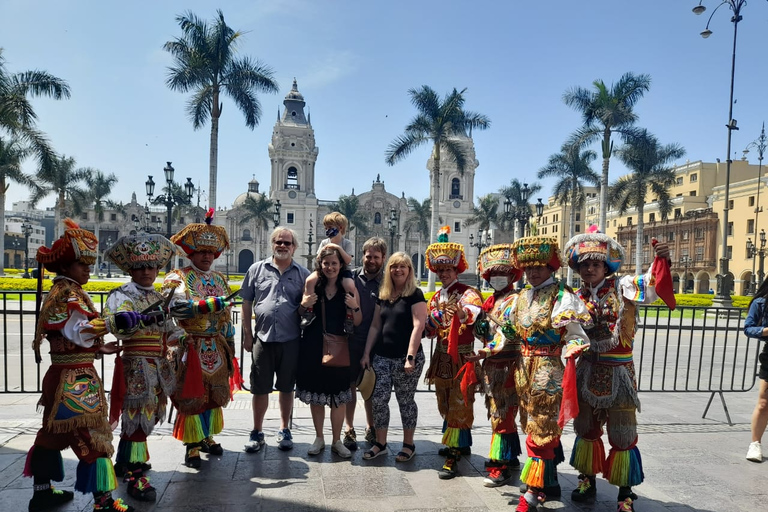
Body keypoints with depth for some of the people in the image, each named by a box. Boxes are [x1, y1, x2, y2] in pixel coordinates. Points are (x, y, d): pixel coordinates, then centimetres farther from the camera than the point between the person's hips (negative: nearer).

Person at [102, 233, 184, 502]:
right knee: (138, 414, -6)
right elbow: (116, 324, -25)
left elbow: (169, 328, 17)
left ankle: (124, 462, 34)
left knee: (148, 415, 15)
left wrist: (180, 337, -3)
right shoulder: (122, 295, -6)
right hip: (135, 364, -7)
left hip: (158, 364, 7)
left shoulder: (159, 297, 15)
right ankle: (135, 474, 3)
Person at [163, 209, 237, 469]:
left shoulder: (219, 279, 13)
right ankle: (192, 445, 12)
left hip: (216, 348, 6)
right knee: (191, 396, 0)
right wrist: (211, 304, -27)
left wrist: (229, 348, 14)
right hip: (190, 348, -5)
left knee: (214, 394, 13)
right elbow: (177, 306, -24)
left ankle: (207, 436, 29)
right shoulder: (177, 278, -5)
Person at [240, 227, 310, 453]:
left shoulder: (303, 274, 4)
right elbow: (246, 303, 7)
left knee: (286, 387, 12)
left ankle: (284, 430, 28)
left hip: (290, 340, 0)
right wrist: (247, 335, 4)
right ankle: (257, 433, 24)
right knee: (260, 388, 9)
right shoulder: (257, 269, 5)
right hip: (262, 338, 0)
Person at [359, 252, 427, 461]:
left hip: (405, 358, -5)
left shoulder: (415, 295, -7)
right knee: (378, 399, 4)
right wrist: (367, 353, 9)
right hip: (382, 356, 5)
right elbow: (375, 326, 14)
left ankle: (408, 445, 22)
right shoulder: (383, 295, 10)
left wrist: (411, 357, -21)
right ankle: (380, 444, 19)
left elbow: (418, 326, -14)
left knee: (405, 401, 6)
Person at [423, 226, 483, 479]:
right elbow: (429, 330, 17)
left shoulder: (467, 293, -8)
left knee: (459, 404, -5)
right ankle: (462, 443, 33)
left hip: (462, 356, -7)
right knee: (445, 404, 16)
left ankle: (453, 455, 0)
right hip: (442, 356, 7)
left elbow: (476, 315, -30)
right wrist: (430, 320, -5)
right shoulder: (436, 297, 14)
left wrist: (463, 313, -51)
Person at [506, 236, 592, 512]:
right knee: (534, 426, 16)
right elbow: (510, 330, 21)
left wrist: (571, 352, -35)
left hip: (549, 369, -7)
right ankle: (550, 482, 31)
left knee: (541, 429, -2)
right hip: (524, 367, 8)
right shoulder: (522, 297, 12)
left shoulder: (562, 296, -10)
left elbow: (575, 334, -16)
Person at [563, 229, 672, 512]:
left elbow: (649, 289, -26)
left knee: (622, 433, 5)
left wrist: (660, 261, -42)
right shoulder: (577, 296, 5)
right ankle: (587, 481, 34)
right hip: (588, 370, 4)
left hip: (618, 371, -4)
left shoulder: (621, 286, -8)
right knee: (586, 427, 16)